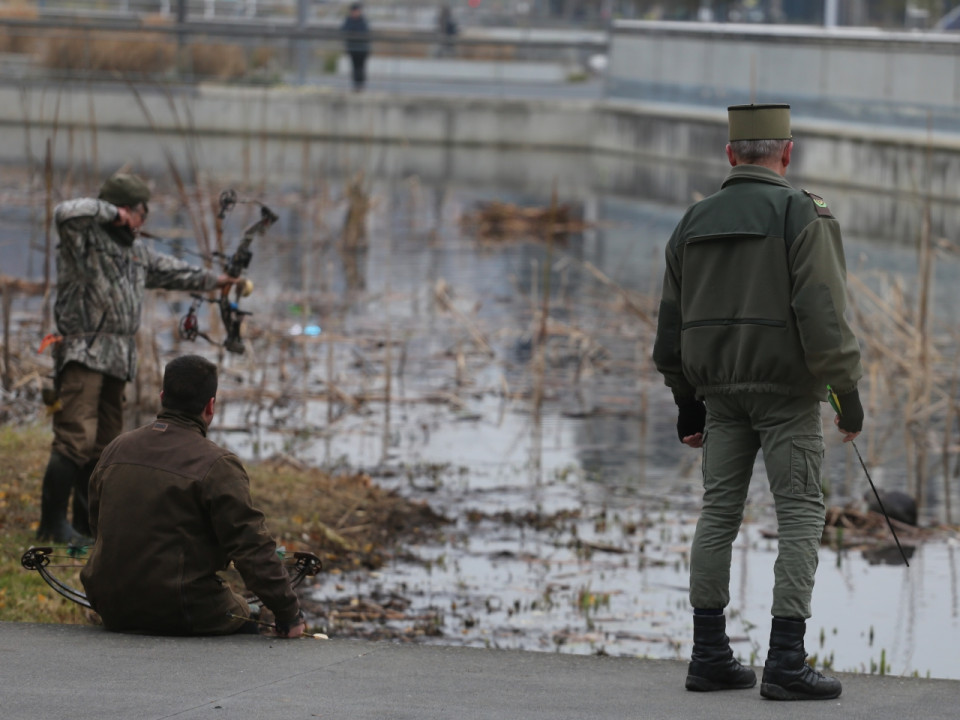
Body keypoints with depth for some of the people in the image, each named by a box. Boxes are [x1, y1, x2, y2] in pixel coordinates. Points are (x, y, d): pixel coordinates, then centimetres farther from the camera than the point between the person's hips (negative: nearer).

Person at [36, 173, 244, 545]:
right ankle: (52, 524, -17)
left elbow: (168, 270, 36)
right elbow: (66, 213, -28)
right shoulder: (85, 239, -7)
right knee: (76, 437, -17)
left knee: (105, 444, 11)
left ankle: (88, 524, 17)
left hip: (117, 360, 10)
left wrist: (211, 280, 43)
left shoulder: (135, 250, 21)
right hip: (83, 356, -9)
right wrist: (111, 213, -16)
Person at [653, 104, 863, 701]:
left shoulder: (695, 222, 9)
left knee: (719, 513, 10)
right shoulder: (802, 215, -9)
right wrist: (849, 390, -11)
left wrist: (686, 400, 21)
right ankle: (787, 663, -10)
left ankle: (710, 655, 9)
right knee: (801, 517, -3)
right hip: (787, 386, -5)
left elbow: (672, 320, 13)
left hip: (720, 387, 6)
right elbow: (822, 311, -17)